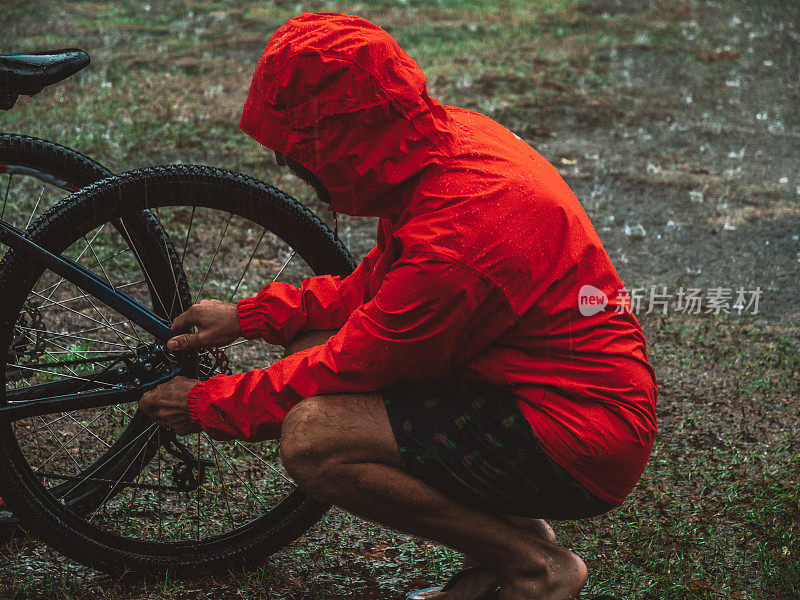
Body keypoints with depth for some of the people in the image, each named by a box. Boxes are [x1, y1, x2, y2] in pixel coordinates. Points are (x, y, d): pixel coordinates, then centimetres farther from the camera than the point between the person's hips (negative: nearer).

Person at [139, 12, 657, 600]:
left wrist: (205, 404, -1)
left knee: (312, 435, -21)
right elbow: (376, 283, 14)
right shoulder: (453, 135, -1)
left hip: (579, 444, -10)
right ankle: (508, 530, 11)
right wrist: (248, 316, 11)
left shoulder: (453, 242, -28)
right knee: (312, 348, 8)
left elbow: (348, 368, -16)